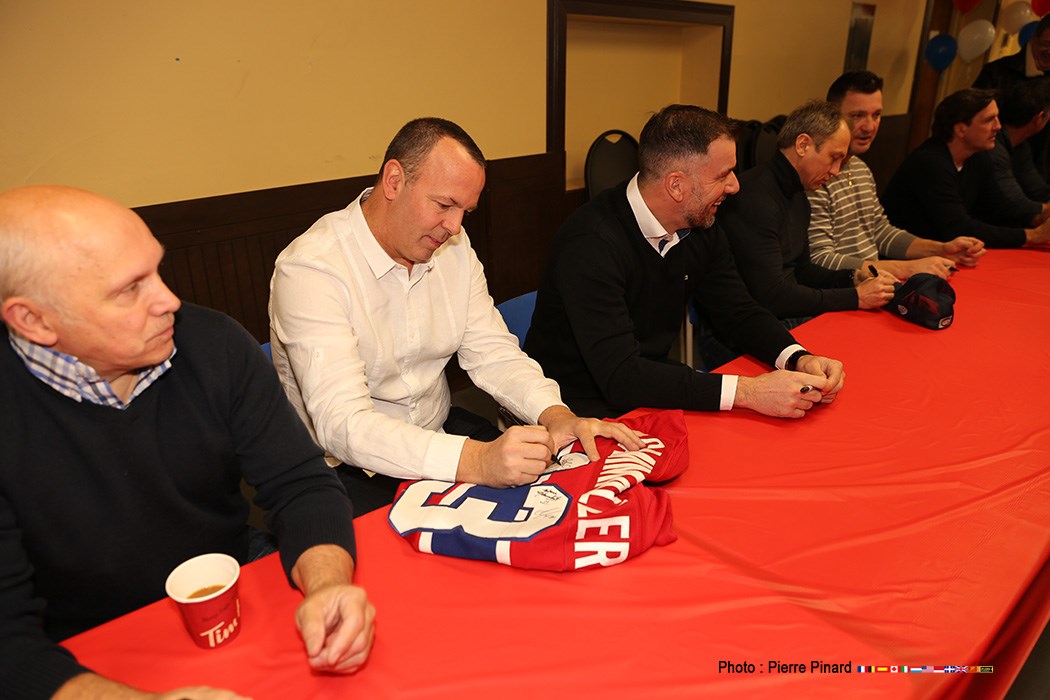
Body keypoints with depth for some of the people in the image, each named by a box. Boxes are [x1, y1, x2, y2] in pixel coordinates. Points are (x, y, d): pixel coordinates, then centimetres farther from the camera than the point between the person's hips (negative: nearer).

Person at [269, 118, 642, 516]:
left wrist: (555, 414, -21)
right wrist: (473, 461, -44)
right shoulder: (309, 269, -21)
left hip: (439, 434, 6)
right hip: (347, 468, -5)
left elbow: (492, 352, -1)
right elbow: (340, 423, -31)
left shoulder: (453, 246, 2)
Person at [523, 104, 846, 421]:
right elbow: (619, 375, -32)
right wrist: (746, 391, -35)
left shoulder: (700, 227, -1)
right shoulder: (591, 245, -27)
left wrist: (799, 358, -11)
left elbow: (740, 312, 9)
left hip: (654, 390, 8)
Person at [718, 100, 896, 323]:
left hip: (791, 319, 10)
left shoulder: (797, 196, 15)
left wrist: (852, 278, 6)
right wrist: (855, 297, -16)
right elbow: (773, 296, -23)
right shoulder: (756, 199, -20)